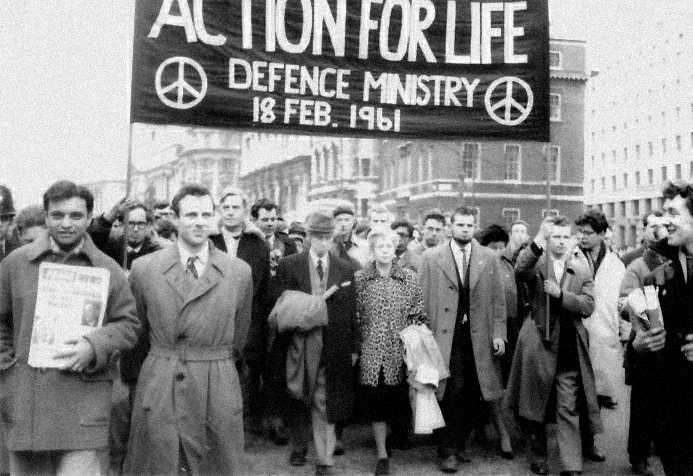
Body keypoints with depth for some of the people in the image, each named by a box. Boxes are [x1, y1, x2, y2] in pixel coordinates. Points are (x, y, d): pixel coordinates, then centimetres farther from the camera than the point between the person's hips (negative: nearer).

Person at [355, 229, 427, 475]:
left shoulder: (409, 278, 4)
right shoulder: (360, 278, 3)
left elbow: (419, 315, 7)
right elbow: (355, 316, 5)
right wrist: (354, 348, 1)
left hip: (400, 352, 0)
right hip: (371, 352, 0)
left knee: (397, 400, 5)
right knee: (376, 401, 0)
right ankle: (382, 455, 11)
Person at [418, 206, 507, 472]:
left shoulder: (488, 259, 9)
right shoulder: (431, 258, 3)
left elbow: (498, 300, 8)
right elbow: (422, 299, 2)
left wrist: (498, 334, 0)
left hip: (479, 337, 3)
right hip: (446, 335, -2)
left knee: (472, 395, 6)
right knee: (454, 390, -8)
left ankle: (459, 445, 24)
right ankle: (449, 451, 5)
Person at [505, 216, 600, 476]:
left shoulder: (582, 270, 7)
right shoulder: (536, 263, 0)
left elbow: (588, 306, -2)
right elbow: (520, 271, -24)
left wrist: (560, 293, -17)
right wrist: (537, 242, -36)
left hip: (569, 349, 1)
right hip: (538, 345, 0)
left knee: (568, 410, 1)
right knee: (535, 405, 12)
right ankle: (538, 455, 29)